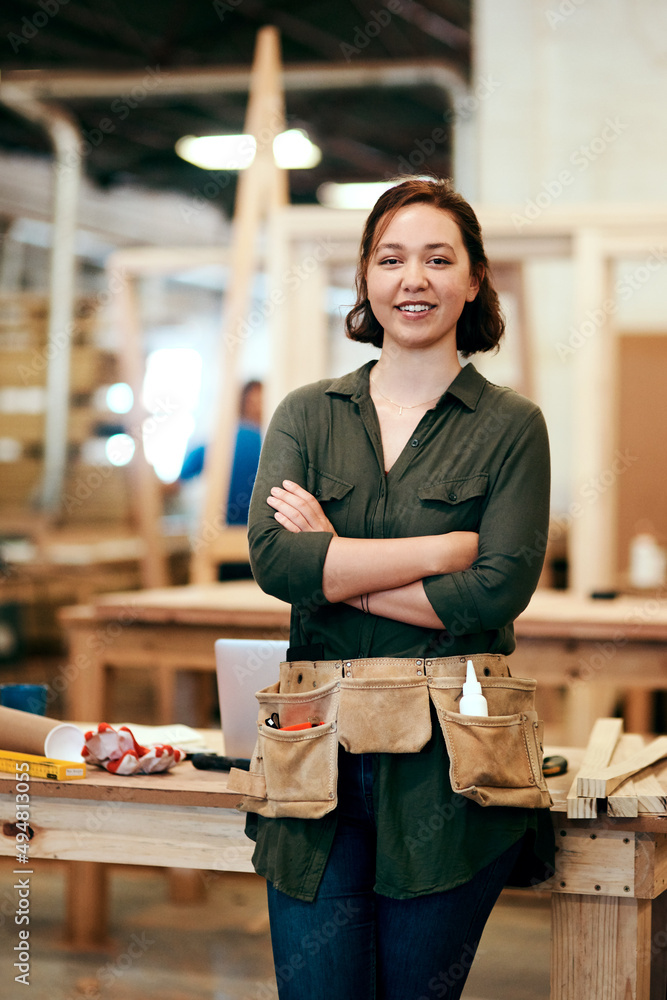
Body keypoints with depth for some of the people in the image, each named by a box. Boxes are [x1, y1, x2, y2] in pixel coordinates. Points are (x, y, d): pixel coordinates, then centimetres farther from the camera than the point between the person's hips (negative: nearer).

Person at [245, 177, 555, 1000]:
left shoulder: (511, 427, 2)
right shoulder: (307, 415, 9)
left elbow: (498, 592, -10)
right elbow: (272, 558, -8)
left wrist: (335, 564, -8)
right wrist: (445, 546, -10)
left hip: (449, 767, -2)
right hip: (319, 752, 2)